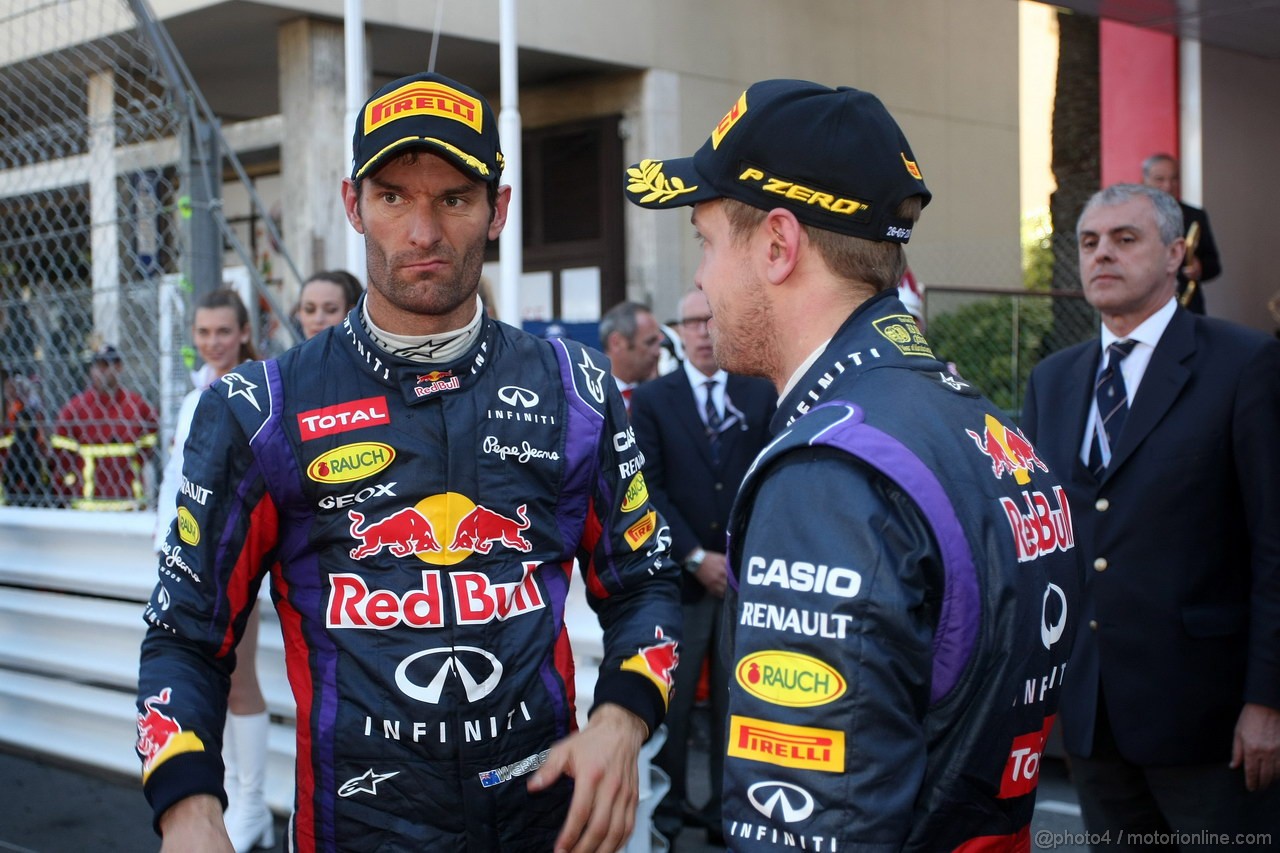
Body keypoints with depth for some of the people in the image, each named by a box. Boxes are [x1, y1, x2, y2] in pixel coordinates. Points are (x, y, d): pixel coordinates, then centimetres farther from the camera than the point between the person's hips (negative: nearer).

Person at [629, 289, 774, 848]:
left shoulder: (761, 395, 7)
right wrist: (696, 558, -9)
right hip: (680, 575, -1)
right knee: (671, 700, 4)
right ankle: (667, 807, 16)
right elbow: (650, 489, -3)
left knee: (735, 697, 5)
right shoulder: (652, 399, 4)